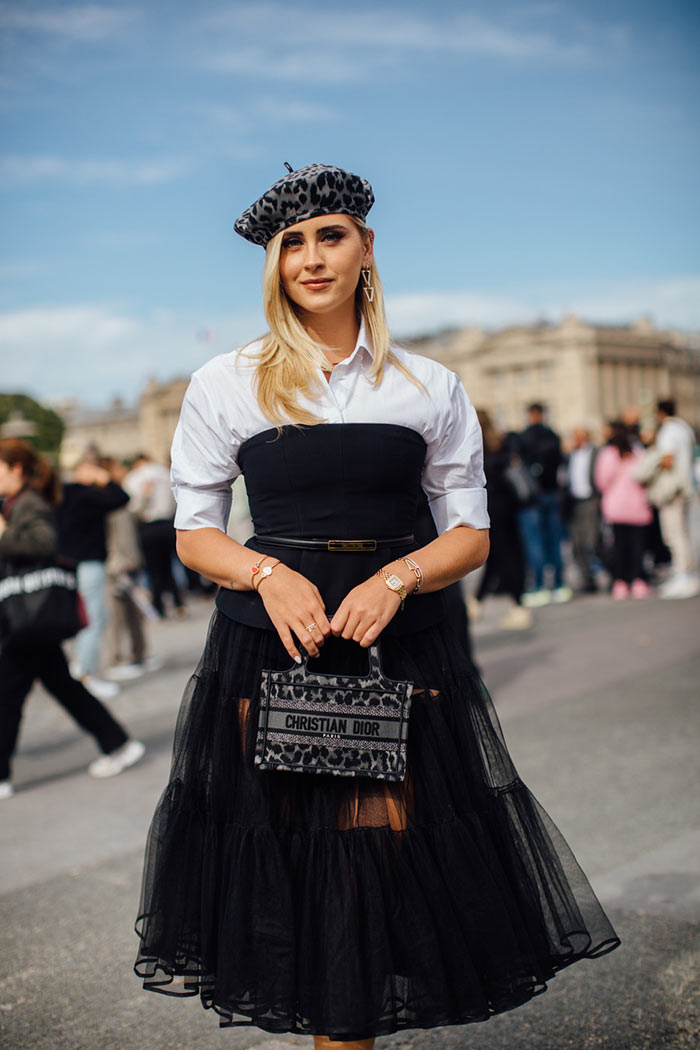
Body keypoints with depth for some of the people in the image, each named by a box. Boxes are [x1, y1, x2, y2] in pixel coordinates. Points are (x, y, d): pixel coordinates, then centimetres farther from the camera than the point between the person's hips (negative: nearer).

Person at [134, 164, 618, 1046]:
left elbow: (470, 534, 8)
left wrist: (397, 579, -11)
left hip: (402, 643, 1)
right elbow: (194, 533, 7)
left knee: (395, 842, -5)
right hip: (269, 643, 0)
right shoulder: (223, 387, 6)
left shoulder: (430, 388, 8)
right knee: (293, 852, 0)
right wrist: (272, 574, -12)